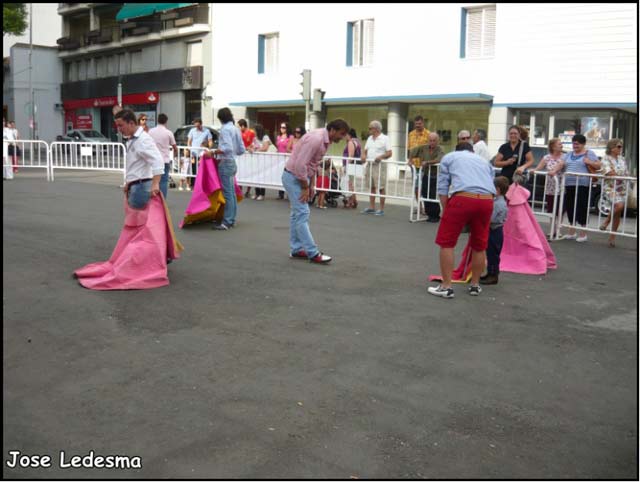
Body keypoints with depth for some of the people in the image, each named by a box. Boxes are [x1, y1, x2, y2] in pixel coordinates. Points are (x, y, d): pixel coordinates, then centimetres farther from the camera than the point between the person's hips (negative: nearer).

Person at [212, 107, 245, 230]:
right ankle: (232, 220, 18)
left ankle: (226, 222, -7)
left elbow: (228, 147, -25)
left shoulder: (225, 129, -13)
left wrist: (213, 152, -20)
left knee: (227, 193, -8)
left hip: (225, 163, -9)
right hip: (233, 163, 9)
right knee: (232, 192, 12)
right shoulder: (236, 129, 13)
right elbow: (242, 150, 14)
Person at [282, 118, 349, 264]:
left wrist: (311, 185, 11)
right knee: (302, 214, -10)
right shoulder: (316, 139, -25)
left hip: (301, 177, 10)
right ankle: (313, 253, -9)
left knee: (297, 214, 12)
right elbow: (300, 165, -27)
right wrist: (305, 187, -19)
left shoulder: (325, 140, 6)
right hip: (293, 177, -10)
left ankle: (296, 250, 19)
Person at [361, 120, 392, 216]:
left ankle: (381, 209, -3)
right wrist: (364, 155, -2)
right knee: (371, 187, 10)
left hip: (379, 165, -6)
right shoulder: (370, 138, 17)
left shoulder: (384, 138, -2)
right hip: (369, 165, 7)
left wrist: (381, 156, -24)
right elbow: (365, 150, 20)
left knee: (380, 188, -6)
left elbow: (389, 153, -8)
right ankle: (371, 208, 16)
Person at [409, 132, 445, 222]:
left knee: (433, 197, -11)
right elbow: (413, 150, 19)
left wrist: (427, 162, -29)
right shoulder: (424, 148, 5)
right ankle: (429, 214, 20)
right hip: (426, 176, 5)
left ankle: (435, 216, 4)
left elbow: (439, 160, -30)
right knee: (425, 196, 6)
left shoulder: (440, 150, -10)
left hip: (435, 177, -5)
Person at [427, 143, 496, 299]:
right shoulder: (484, 161, 34)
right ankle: (475, 285, 29)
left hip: (463, 199, -4)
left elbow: (442, 188, 14)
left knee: (446, 242, 8)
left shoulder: (449, 157, 24)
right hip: (487, 201, 4)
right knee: (479, 245, 19)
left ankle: (446, 287, 8)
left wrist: (446, 211, 19)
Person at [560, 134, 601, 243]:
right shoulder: (569, 154, 20)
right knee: (570, 207, 8)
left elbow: (599, 166, 3)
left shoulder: (589, 153, 5)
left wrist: (589, 162, -13)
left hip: (582, 185, -5)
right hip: (569, 185, 6)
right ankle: (572, 232, 19)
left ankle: (583, 233, 3)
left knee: (581, 208, -6)